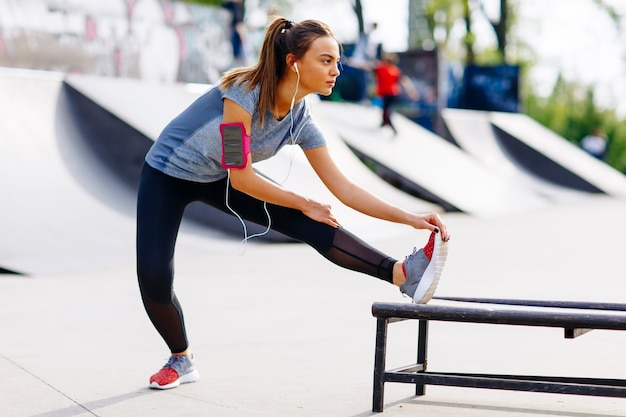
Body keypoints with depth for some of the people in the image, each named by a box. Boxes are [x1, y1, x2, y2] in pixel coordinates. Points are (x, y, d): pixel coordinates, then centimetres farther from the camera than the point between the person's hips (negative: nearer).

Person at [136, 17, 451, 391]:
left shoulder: (301, 122, -14)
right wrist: (304, 203, -17)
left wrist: (410, 218, -20)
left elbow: (344, 189, -11)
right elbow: (242, 178, -29)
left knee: (312, 224, -13)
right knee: (154, 279, -16)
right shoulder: (244, 93, -33)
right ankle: (181, 360, 10)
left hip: (219, 180, 5)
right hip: (168, 175, -5)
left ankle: (403, 274, -22)